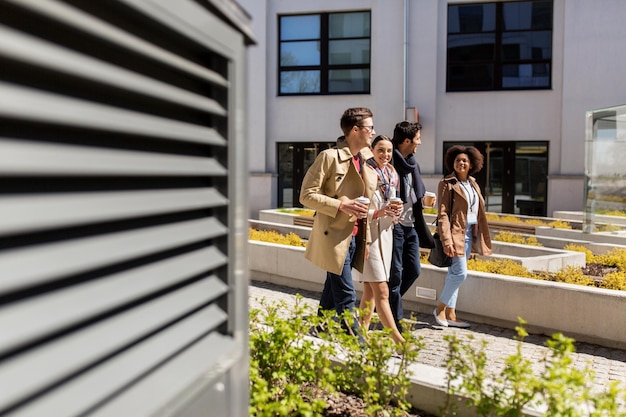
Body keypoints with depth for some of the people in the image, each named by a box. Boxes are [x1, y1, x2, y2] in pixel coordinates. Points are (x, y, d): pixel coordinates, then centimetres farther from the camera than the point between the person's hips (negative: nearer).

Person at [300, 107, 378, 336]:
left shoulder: (367, 160, 12)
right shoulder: (329, 157, -10)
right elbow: (307, 194, -12)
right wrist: (340, 206, -20)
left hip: (356, 237, 8)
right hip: (335, 236, -7)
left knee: (333, 291, 17)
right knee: (346, 298, -4)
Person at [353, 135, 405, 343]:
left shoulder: (392, 175, 11)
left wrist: (394, 213, -2)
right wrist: (378, 213, -25)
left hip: (385, 235, 8)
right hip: (368, 235, -7)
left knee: (370, 290, 11)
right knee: (381, 291, -6)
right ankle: (398, 339, -2)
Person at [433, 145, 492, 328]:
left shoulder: (473, 184, 15)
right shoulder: (447, 184, -7)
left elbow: (478, 212, 18)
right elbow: (442, 214, -13)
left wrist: (480, 237, 13)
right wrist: (446, 240, -21)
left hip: (469, 233, 7)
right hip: (455, 233, -7)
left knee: (454, 273, 10)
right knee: (460, 272, -11)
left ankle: (450, 313, 15)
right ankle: (440, 307, 5)